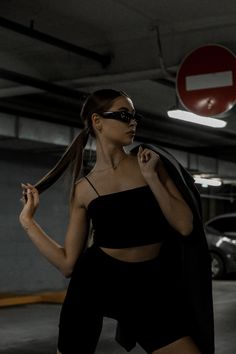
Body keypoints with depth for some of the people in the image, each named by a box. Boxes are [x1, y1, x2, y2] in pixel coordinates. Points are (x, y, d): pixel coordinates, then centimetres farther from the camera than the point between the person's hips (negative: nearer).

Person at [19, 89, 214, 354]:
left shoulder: (149, 160, 1)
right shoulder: (84, 188, -1)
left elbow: (185, 226, -8)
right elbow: (68, 263, 1)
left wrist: (150, 176, -14)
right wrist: (27, 220, -1)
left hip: (149, 286, 0)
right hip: (95, 281, 0)